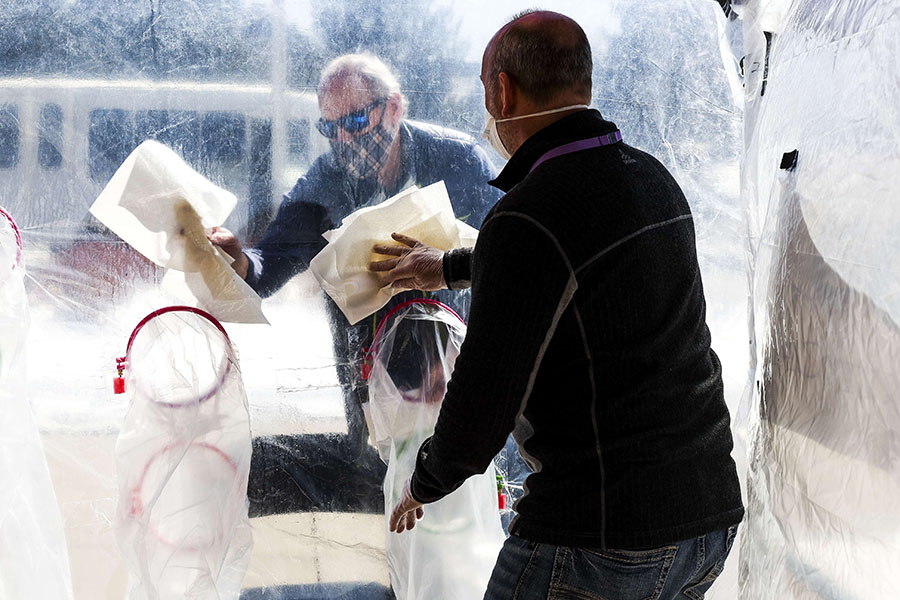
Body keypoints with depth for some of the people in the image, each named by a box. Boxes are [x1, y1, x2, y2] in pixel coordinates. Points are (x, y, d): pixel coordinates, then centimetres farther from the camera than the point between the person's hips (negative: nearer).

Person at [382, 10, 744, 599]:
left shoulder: (527, 219, -18)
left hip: (600, 537, -8)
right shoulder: (653, 179, 10)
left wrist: (424, 484, 5)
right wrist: (452, 266, 45)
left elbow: (480, 409, -17)